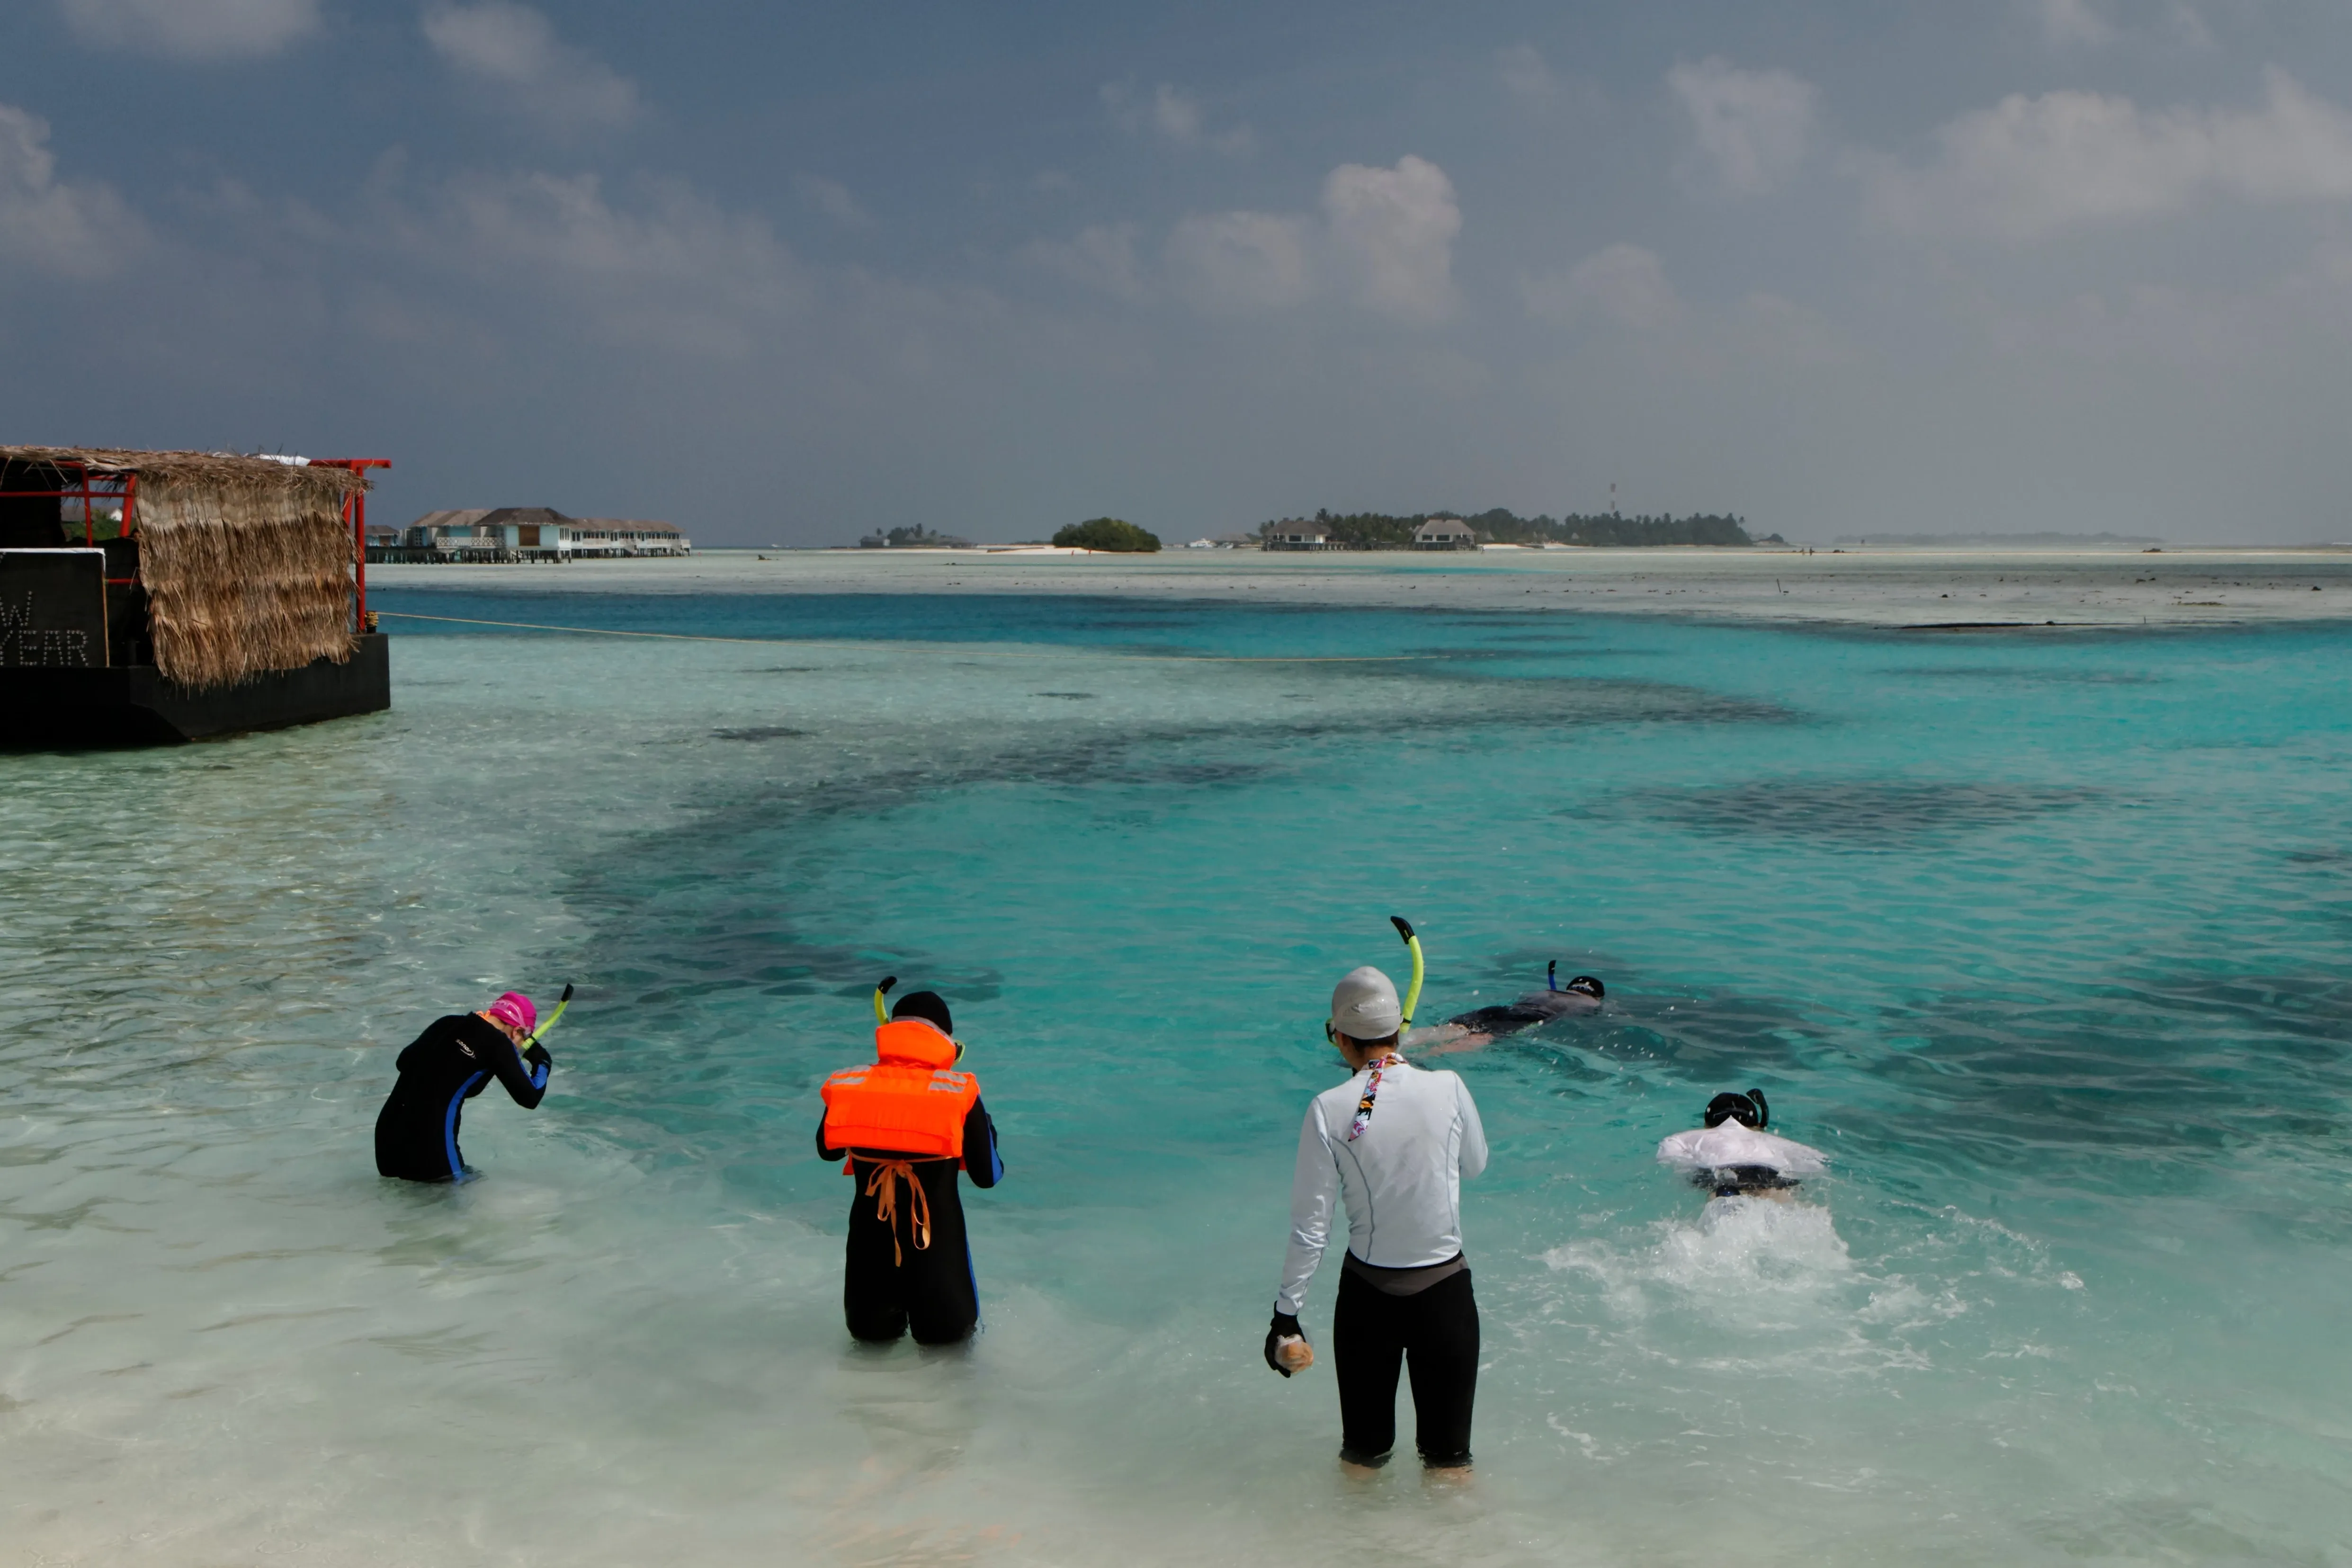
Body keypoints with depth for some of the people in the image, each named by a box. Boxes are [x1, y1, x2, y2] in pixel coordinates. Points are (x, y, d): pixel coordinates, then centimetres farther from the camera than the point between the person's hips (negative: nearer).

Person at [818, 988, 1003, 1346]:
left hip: (870, 1241, 2)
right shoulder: (960, 1095, -12)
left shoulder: (849, 1088, -6)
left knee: (870, 1334, 28)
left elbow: (827, 1150, 13)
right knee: (950, 1333, 22)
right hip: (937, 1246, -2)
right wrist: (988, 1134, 16)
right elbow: (987, 1176, -3)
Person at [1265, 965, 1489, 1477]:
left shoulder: (1330, 1110, -14)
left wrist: (1286, 1315, -2)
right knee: (1450, 1455, 16)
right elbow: (1475, 1165, 9)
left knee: (1363, 1452, 20)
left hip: (1367, 1294, 0)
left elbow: (1310, 1227, -11)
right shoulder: (1448, 1088, -11)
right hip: (1445, 1290, 0)